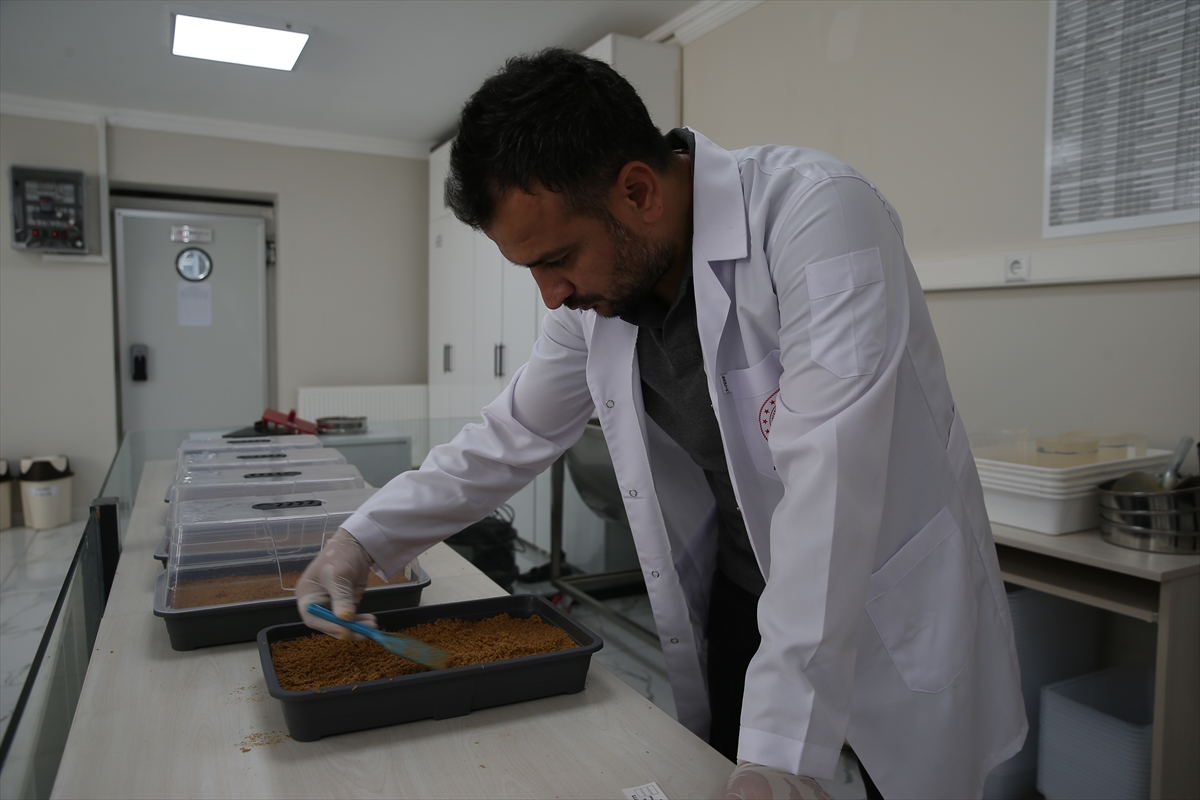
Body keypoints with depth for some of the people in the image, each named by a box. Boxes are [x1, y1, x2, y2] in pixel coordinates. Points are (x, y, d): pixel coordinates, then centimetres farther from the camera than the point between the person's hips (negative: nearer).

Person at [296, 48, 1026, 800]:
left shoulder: (818, 213, -26)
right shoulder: (599, 291, -7)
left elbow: (826, 478, -33)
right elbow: (512, 437, 5)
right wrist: (366, 540, -1)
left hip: (895, 609, -4)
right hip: (739, 598, 5)